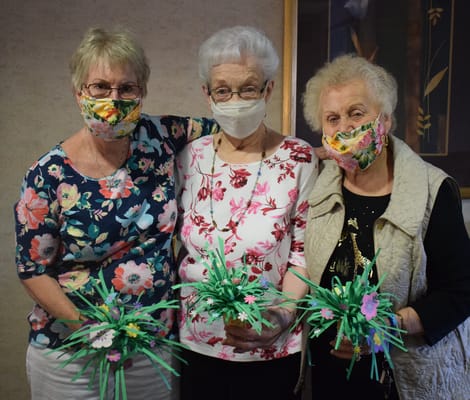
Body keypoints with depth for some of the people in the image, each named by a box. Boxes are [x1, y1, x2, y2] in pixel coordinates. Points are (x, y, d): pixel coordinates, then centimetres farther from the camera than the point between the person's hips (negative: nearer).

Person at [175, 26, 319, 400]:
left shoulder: (299, 159, -9)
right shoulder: (191, 158, -1)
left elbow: (304, 253, -7)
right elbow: (174, 245, 7)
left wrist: (282, 315, -19)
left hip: (272, 350, -2)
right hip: (197, 345, 3)